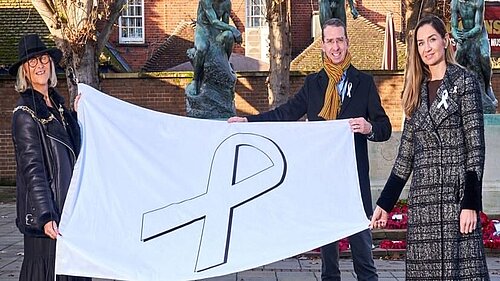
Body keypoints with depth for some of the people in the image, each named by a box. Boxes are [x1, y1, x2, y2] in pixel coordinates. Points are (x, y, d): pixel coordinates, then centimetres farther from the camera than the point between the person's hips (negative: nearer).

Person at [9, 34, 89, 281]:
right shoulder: (25, 113, -13)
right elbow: (32, 168, -18)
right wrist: (45, 216, -24)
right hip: (45, 208, -8)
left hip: (68, 203, 8)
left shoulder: (56, 102, 10)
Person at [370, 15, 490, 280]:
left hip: (457, 192, -5)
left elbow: (475, 144, -6)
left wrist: (471, 203, -13)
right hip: (422, 197, 5)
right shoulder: (417, 90, 15)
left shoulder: (463, 81, 0)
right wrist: (384, 203, 13)